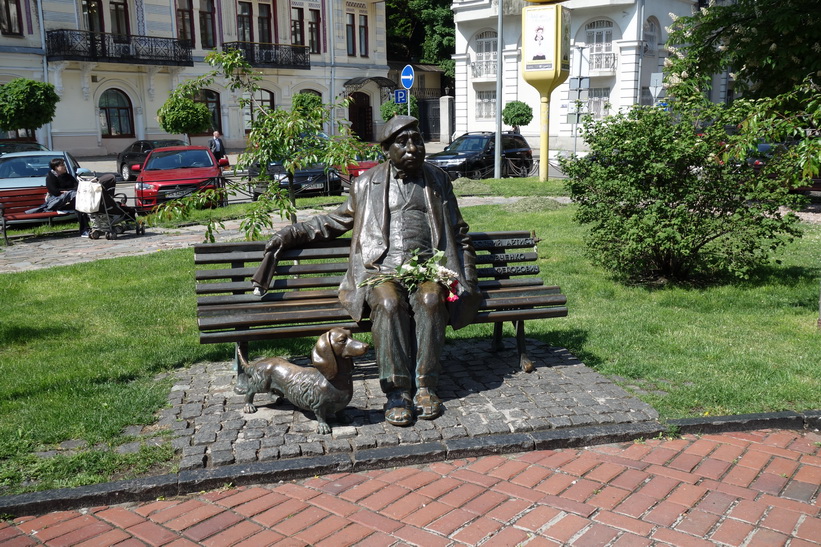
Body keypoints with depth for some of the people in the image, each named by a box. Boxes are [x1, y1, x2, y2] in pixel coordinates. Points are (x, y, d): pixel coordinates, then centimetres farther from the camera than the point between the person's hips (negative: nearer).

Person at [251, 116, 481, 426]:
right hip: (382, 269, 0)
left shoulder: (438, 181, 21)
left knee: (430, 300, -34)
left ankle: (425, 386, -26)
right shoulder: (367, 184, 18)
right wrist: (293, 233, 17)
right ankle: (397, 390, -29)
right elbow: (337, 220, 27)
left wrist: (466, 281, 11)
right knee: (389, 302, -35)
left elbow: (458, 234, 23)